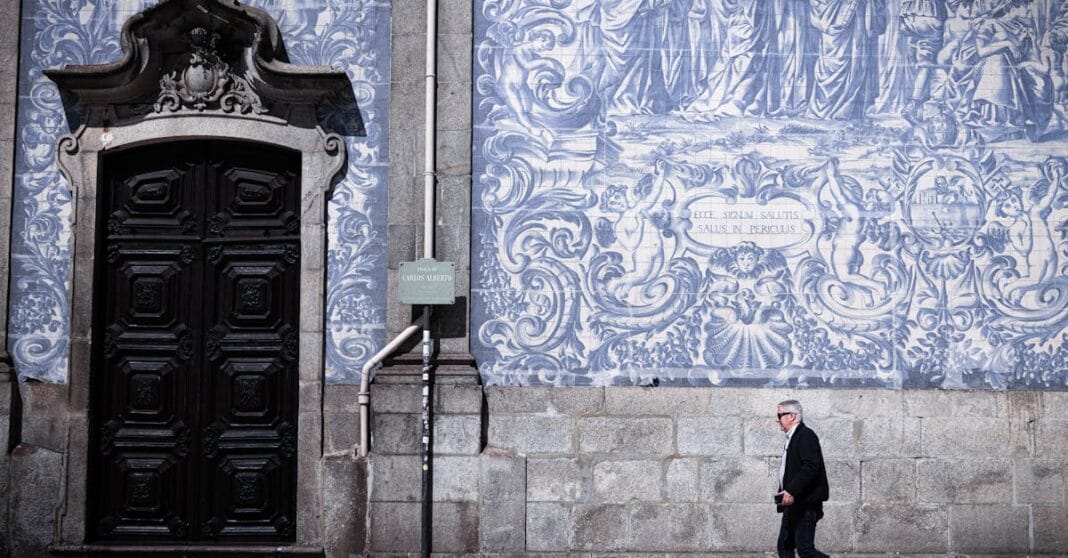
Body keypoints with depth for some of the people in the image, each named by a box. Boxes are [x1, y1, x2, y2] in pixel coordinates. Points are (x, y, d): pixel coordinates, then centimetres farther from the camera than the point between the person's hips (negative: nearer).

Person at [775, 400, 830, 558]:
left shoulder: (806, 435, -12)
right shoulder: (792, 437, 19)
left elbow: (810, 467, -23)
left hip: (805, 505, -10)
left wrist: (792, 491, -26)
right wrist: (785, 492, 14)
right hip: (793, 505, 10)